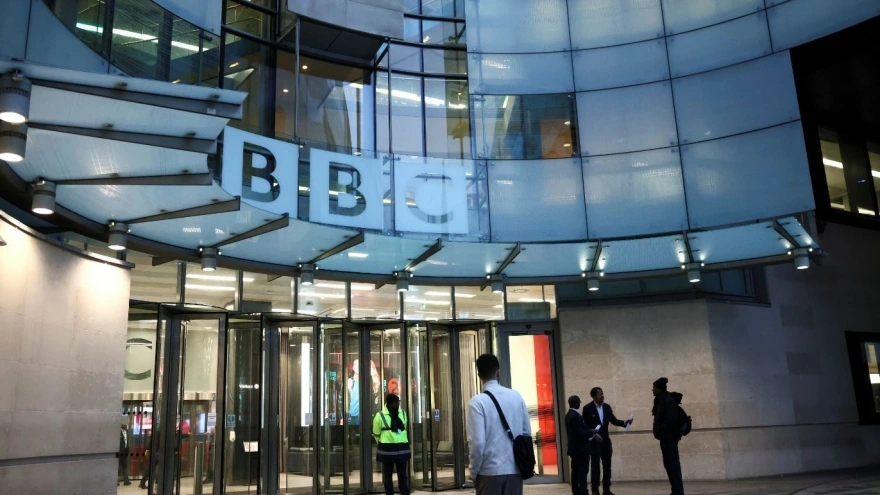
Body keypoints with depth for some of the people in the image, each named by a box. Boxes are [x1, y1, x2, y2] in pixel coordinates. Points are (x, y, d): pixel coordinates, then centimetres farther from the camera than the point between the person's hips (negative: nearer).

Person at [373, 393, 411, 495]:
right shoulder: (380, 416, -11)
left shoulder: (403, 414, 4)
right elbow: (376, 434, 0)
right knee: (387, 475, 6)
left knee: (403, 475, 9)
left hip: (402, 448, 4)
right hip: (387, 449, -4)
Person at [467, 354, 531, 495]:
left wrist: (474, 472, 0)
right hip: (515, 469, 4)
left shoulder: (477, 402, -10)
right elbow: (527, 433, 8)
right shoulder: (516, 396, 2)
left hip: (490, 471, -4)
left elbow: (478, 442, -14)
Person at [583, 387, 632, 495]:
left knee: (607, 466, 8)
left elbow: (614, 421, 8)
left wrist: (625, 423, -8)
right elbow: (585, 425, -8)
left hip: (605, 440, 5)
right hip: (594, 441, -5)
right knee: (595, 467, -1)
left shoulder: (607, 407, 4)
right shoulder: (587, 408, -10)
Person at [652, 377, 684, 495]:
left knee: (673, 464, -7)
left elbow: (672, 419, -24)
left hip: (669, 436, -10)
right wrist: (658, 431, 8)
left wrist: (660, 430, -16)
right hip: (665, 436, 10)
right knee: (669, 464, 12)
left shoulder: (668, 400, -16)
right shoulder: (661, 400, 13)